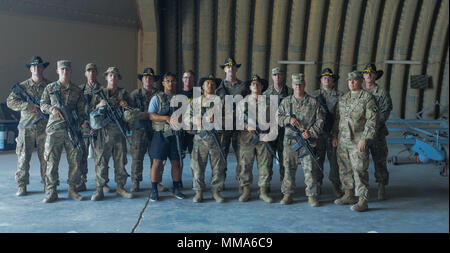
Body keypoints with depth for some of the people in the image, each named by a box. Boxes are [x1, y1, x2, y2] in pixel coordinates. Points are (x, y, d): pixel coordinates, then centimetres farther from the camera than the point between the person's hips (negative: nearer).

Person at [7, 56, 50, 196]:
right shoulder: (23, 86, 8)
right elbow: (10, 102, 1)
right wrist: (29, 106, -12)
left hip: (45, 126, 0)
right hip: (26, 126, 0)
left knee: (45, 156, 3)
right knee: (23, 156, 2)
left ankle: (47, 184, 13)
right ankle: (21, 186, 10)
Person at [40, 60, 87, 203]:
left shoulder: (77, 90, 11)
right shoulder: (50, 88, 9)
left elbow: (81, 110, 11)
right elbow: (43, 104, 13)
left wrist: (83, 122, -5)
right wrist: (52, 109, -8)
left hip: (73, 130, 1)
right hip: (54, 130, -1)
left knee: (75, 161, 2)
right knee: (52, 161, 0)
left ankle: (72, 190, 15)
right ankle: (51, 192, 9)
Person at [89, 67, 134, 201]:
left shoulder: (123, 93, 14)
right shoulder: (99, 93, 11)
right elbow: (90, 111, 11)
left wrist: (126, 106, -3)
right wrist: (98, 106, -8)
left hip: (119, 131, 1)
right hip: (103, 131, -1)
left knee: (120, 161, 6)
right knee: (101, 161, -1)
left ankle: (120, 187, 17)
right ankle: (99, 189, 6)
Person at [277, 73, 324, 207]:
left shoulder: (313, 102, 5)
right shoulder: (286, 102, 10)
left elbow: (320, 120, 3)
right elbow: (278, 117, 8)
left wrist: (311, 132, -11)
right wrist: (288, 119, -12)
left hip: (308, 141, -1)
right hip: (290, 141, 2)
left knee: (310, 169, -1)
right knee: (289, 168, 5)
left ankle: (312, 195, 9)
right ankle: (288, 194, 16)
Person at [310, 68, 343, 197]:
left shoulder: (340, 95, 8)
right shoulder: (314, 95, 8)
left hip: (334, 132, 0)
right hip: (318, 132, 0)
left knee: (335, 158, 2)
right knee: (318, 159, 3)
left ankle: (336, 185, 15)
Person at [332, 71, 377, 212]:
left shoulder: (367, 98, -5)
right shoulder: (343, 98, 15)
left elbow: (371, 120, -10)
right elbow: (337, 118, 20)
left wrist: (364, 139, -16)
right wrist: (334, 135, 13)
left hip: (358, 141, -6)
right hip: (342, 140, 7)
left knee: (359, 170, -7)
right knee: (344, 169, 12)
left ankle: (363, 201, -1)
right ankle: (348, 195, 26)